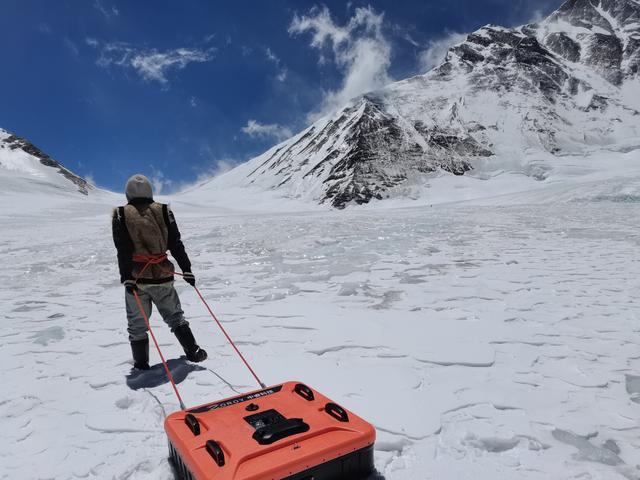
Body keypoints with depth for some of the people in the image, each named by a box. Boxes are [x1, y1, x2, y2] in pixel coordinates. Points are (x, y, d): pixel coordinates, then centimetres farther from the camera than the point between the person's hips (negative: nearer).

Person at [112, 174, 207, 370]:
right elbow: (176, 244, 0)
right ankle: (193, 352, 16)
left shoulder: (121, 214, -2)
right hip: (162, 275, 2)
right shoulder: (163, 210, 1)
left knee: (137, 324, 12)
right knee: (175, 316, 17)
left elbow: (123, 250, -8)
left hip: (137, 277, -1)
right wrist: (186, 269, 5)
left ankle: (141, 364, 18)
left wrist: (126, 278, -10)